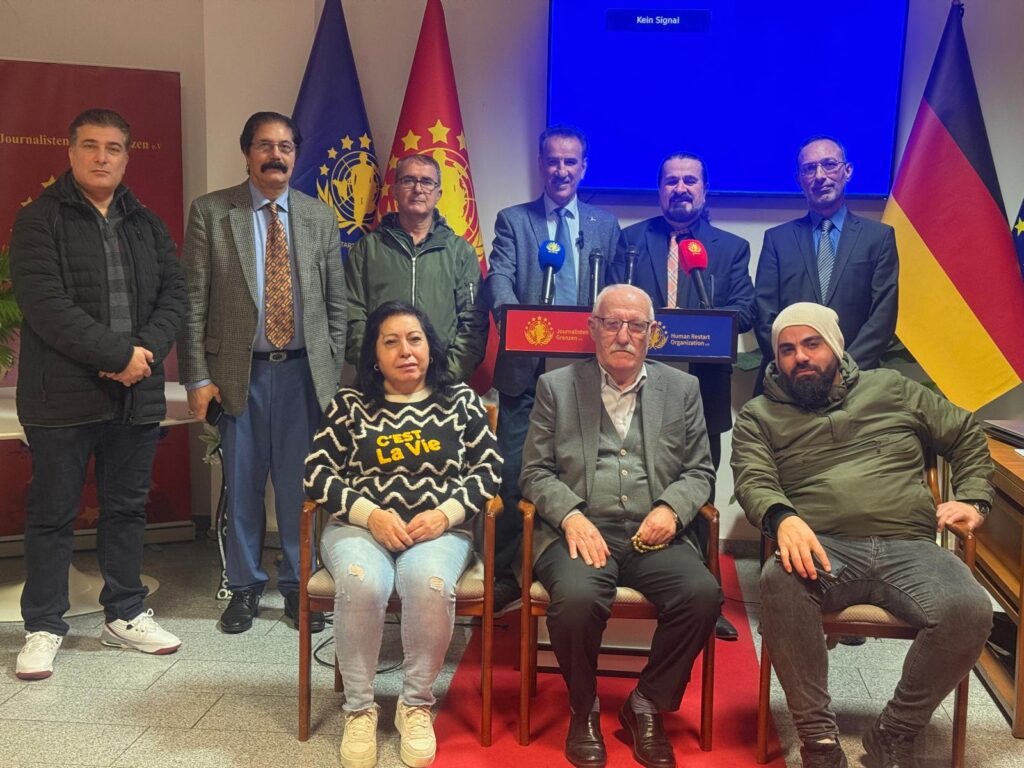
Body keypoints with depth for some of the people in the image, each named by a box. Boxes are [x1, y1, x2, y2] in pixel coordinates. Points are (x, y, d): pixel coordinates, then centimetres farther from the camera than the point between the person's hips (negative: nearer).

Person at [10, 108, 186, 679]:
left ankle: (126, 615, 26)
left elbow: (174, 293, 6)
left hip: (137, 394, 4)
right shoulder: (40, 221, -2)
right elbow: (47, 305, -14)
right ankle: (44, 627, 20)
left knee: (128, 508, 13)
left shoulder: (148, 224, 13)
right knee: (53, 514, 6)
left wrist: (148, 351, -11)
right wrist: (118, 353, -18)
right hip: (63, 396, -4)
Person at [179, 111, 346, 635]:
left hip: (303, 372, 1)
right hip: (239, 371, -1)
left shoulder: (320, 217, 7)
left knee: (299, 485, 7)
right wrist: (197, 377, -6)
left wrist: (333, 372, 3)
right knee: (242, 485, 8)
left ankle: (297, 586, 23)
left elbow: (336, 303, 9)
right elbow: (193, 302, -1)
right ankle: (244, 586, 26)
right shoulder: (210, 212, 1)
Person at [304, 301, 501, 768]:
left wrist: (445, 514, -10)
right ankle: (359, 709, -11)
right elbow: (318, 473, 3)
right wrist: (370, 514, -11)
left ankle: (416, 705, -10)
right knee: (362, 584, -33)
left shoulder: (461, 400, 10)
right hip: (361, 526, 0)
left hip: (439, 528, 0)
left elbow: (489, 470, 6)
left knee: (430, 585, -34)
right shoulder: (349, 404, 9)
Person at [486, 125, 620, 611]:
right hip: (525, 369, -1)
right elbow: (499, 278, -5)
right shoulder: (513, 220, 10)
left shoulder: (605, 225, 16)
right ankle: (504, 574, 10)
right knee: (514, 475, -1)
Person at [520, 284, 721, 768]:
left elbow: (700, 471, 13)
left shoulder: (682, 389, 15)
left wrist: (671, 508, -8)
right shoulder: (556, 387, 10)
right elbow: (536, 471, 6)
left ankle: (647, 705, 0)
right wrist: (571, 515, -13)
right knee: (576, 597, -32)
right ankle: (583, 709, -1)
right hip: (581, 530, -2)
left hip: (654, 534, 2)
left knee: (702, 594, -26)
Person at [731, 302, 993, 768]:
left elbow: (967, 437, 27)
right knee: (779, 581, -37)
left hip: (909, 548, 2)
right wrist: (783, 518, -24)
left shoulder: (891, 388, 22)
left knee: (969, 610, -29)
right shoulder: (759, 417, 16)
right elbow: (754, 481, -1)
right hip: (824, 550, -2)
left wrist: (972, 500, 11)